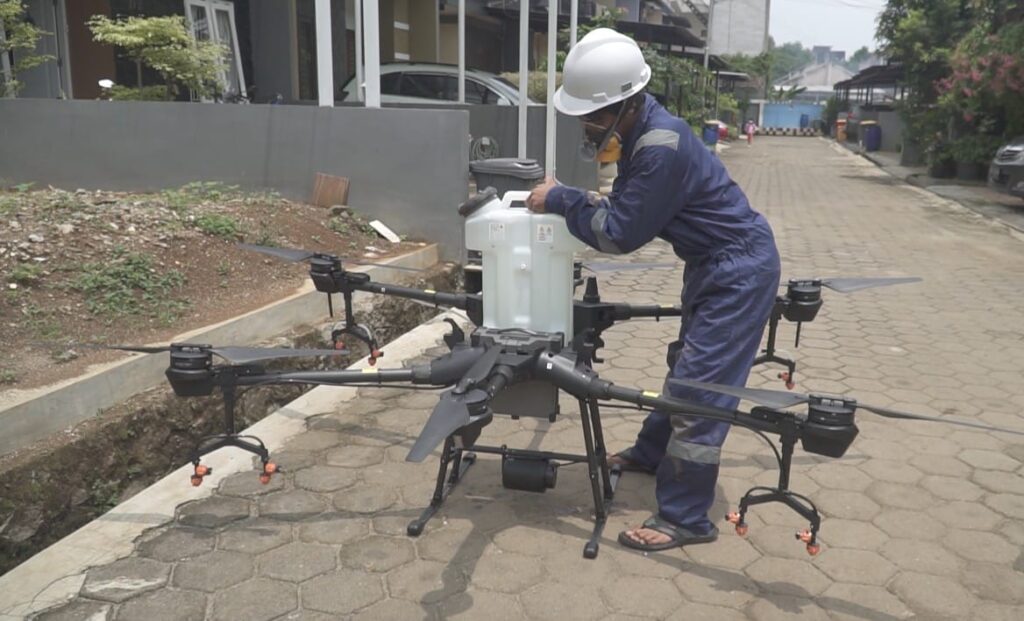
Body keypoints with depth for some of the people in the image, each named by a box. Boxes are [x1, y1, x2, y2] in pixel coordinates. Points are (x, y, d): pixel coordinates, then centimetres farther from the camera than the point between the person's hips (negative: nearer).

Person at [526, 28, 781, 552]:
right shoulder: (640, 129, 0)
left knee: (700, 386, -9)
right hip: (714, 262, 10)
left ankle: (684, 519, 1)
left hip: (740, 267, -10)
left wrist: (561, 200, -16)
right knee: (686, 366, 23)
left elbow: (620, 234, -25)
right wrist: (567, 198, -8)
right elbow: (624, 207, 7)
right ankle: (652, 452, 41)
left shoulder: (662, 146, -30)